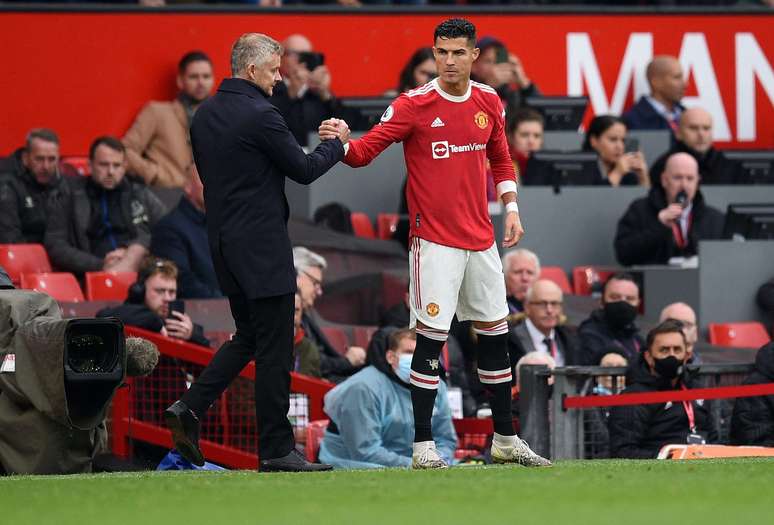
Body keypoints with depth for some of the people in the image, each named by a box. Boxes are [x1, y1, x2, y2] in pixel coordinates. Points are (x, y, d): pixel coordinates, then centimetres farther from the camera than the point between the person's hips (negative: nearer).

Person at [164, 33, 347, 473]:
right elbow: (304, 169, -10)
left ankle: (191, 408, 5)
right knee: (274, 349, -1)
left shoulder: (205, 115, 9)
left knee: (248, 337, 20)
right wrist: (337, 143, 7)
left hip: (224, 240, 8)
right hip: (262, 246, -8)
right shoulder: (261, 116, -16)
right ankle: (276, 449, 2)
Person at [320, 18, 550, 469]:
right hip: (435, 241, -6)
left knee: (496, 331, 11)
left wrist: (511, 208, 11)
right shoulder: (415, 105, -9)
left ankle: (506, 440, 22)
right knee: (432, 338, -8)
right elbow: (365, 151, -13)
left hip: (481, 240, 6)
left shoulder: (489, 102, 6)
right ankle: (423, 446, -3)